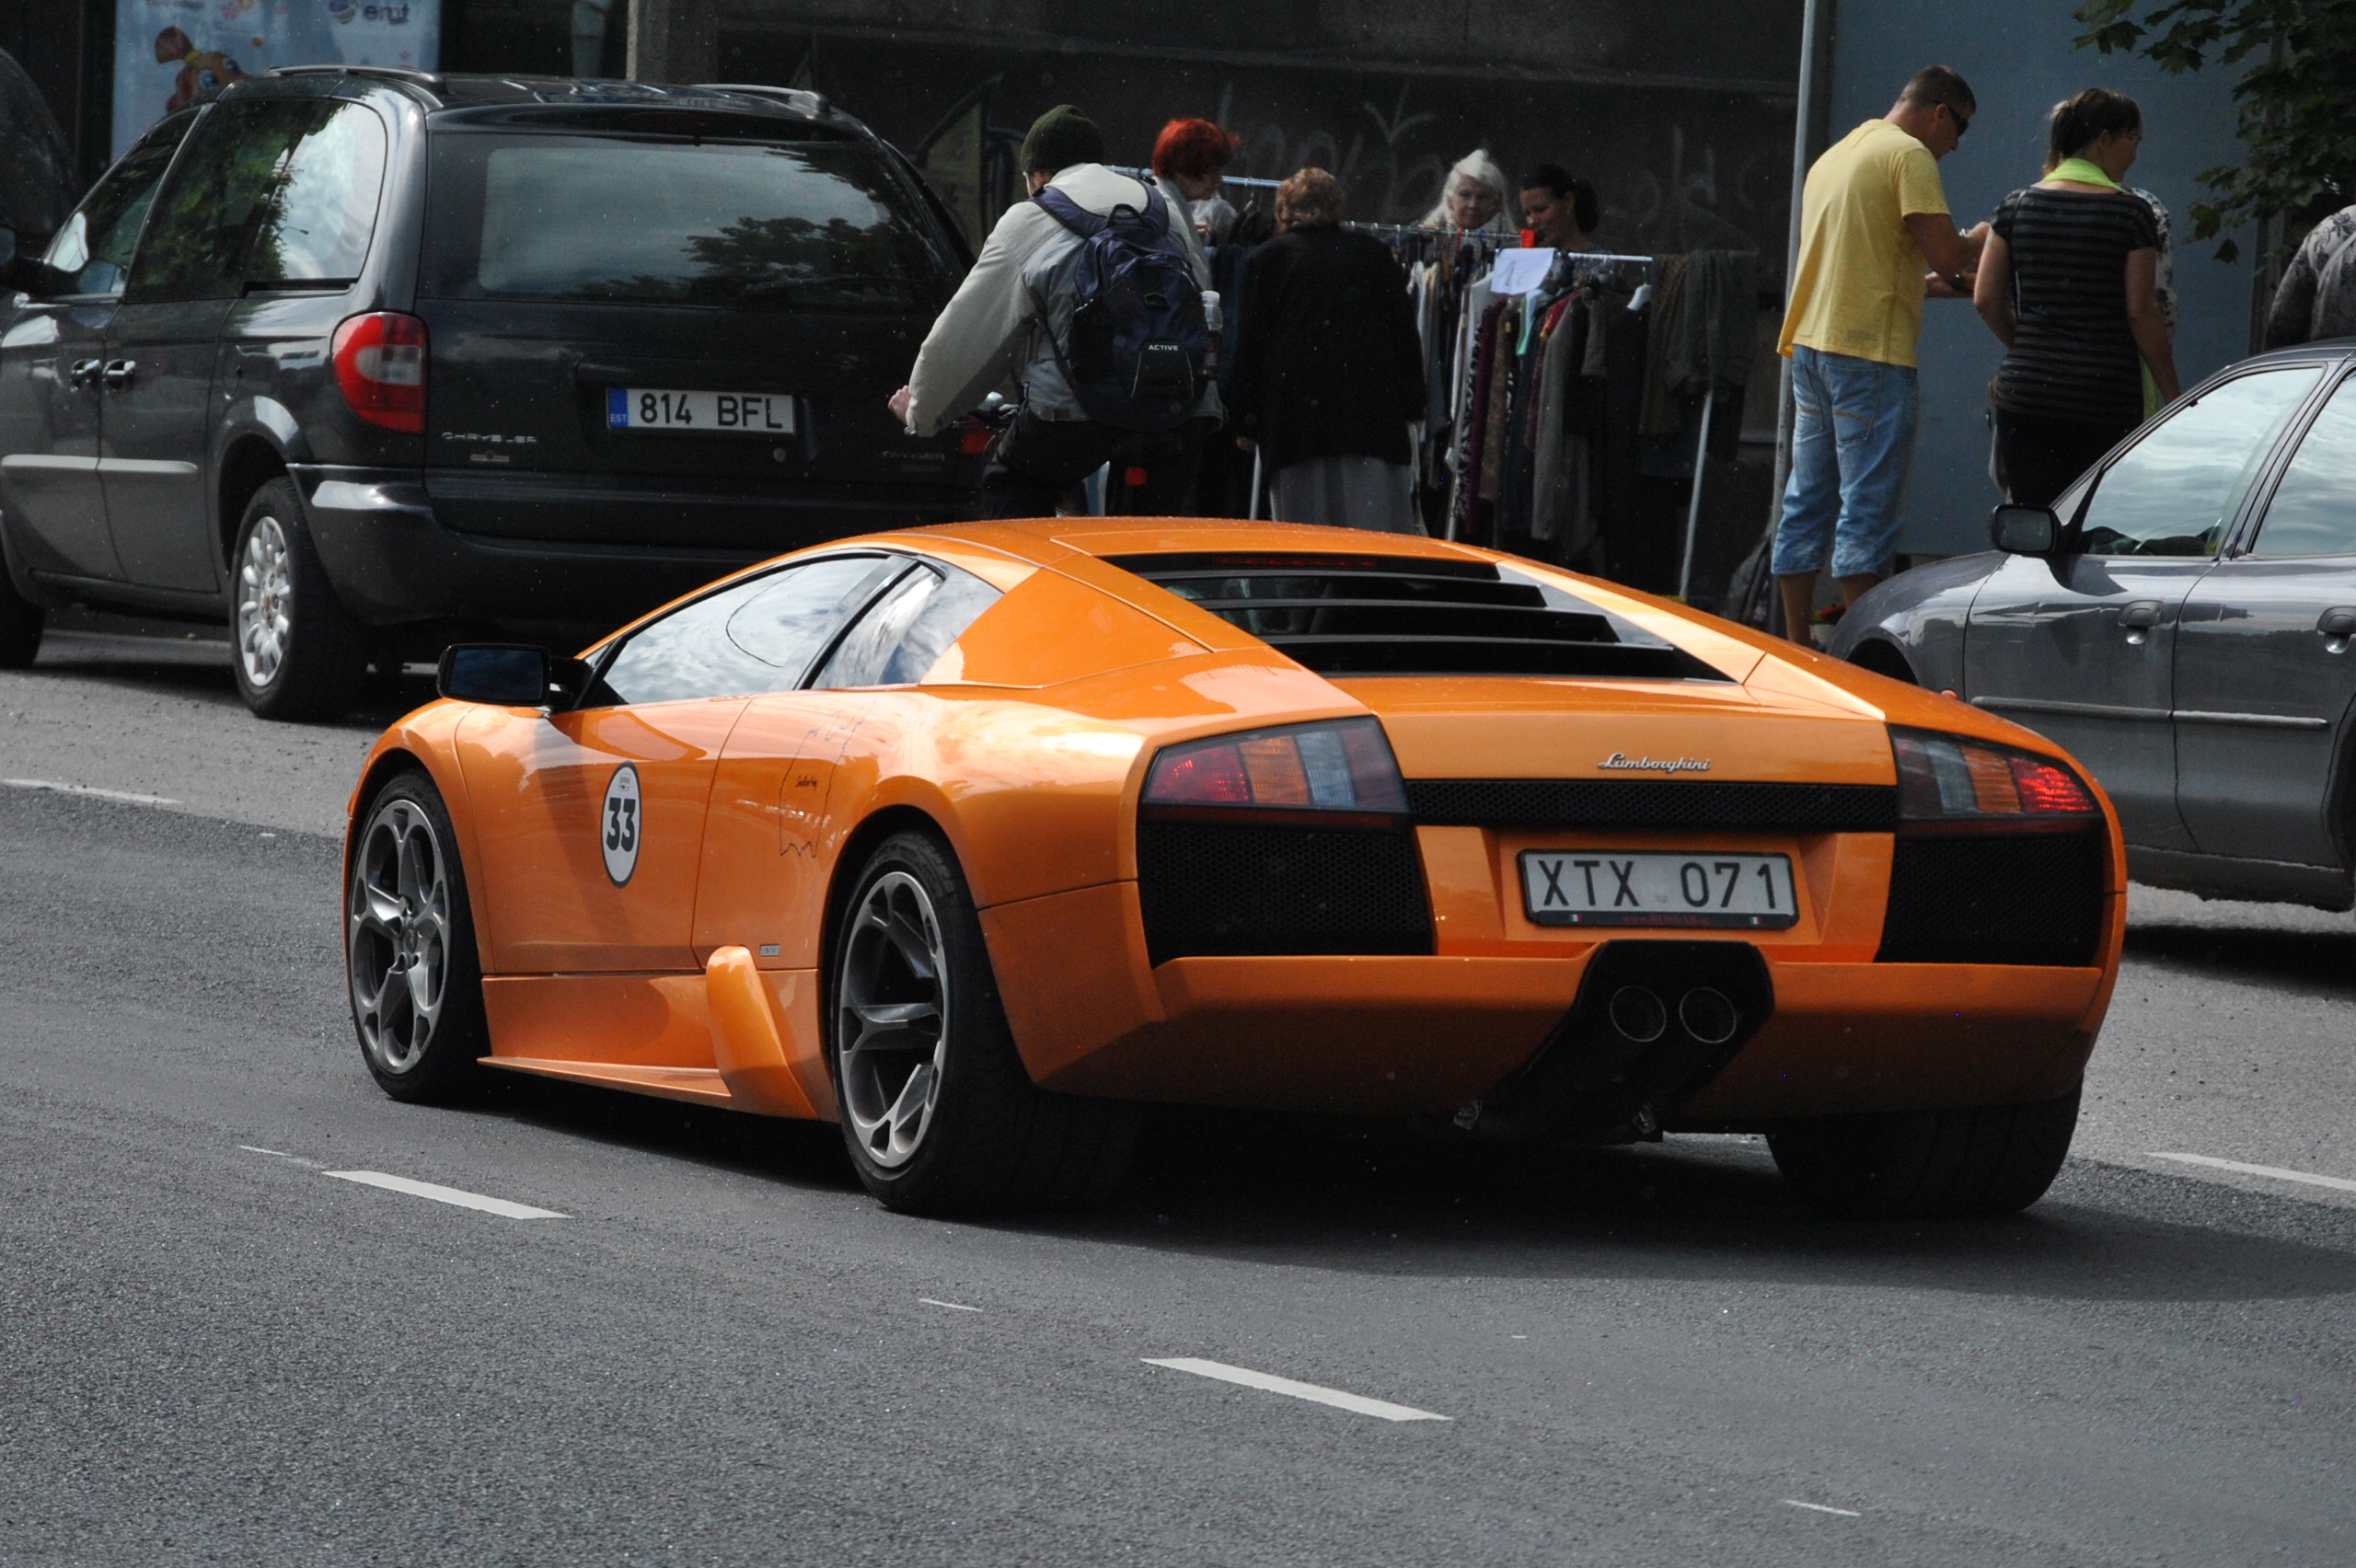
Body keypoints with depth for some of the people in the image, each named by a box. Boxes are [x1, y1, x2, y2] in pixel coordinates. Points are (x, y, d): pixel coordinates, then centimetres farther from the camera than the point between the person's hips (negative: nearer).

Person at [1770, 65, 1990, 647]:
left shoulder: (1836, 156, 21)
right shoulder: (1909, 155, -7)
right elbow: (1945, 251, -15)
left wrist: (1932, 283, 23)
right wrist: (1982, 240, 6)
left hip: (1809, 344, 9)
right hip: (1870, 351, -9)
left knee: (1807, 503, 10)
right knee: (1868, 507, -8)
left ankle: (1795, 647, 12)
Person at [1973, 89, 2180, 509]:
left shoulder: (2016, 207, 5)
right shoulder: (2131, 213, -4)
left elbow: (1986, 299, 6)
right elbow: (2141, 311, -5)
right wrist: (2172, 394, 2)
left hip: (2027, 391, 3)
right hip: (2107, 392, -3)